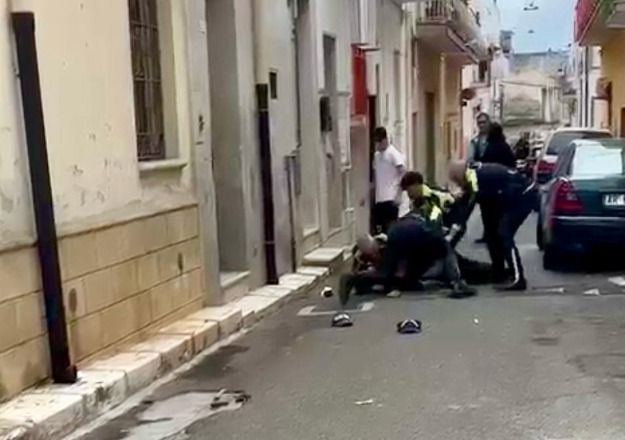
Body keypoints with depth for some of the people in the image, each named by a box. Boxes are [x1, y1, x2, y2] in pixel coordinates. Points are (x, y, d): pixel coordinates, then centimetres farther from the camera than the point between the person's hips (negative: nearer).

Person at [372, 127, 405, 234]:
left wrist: (397, 195, -17)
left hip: (390, 198, -7)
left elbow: (402, 174, -11)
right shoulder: (376, 155, 14)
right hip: (379, 198, 7)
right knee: (379, 228, 7)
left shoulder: (393, 153, -6)